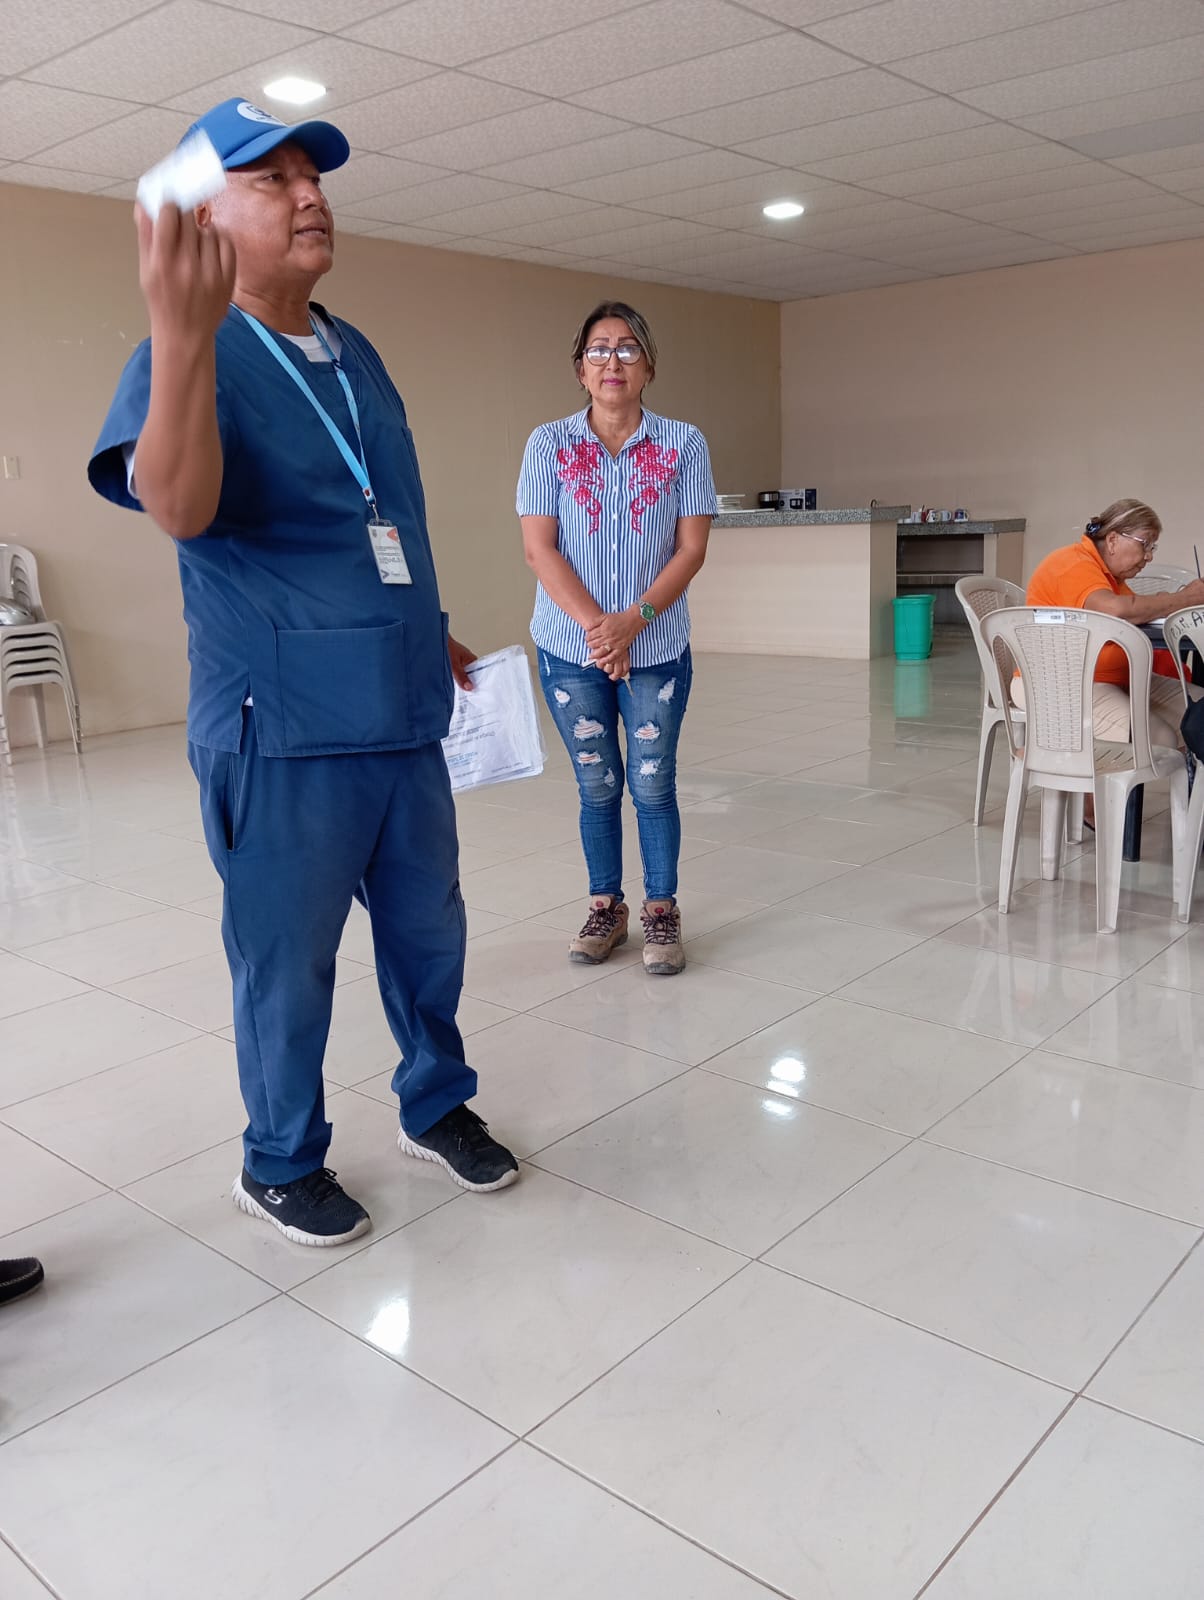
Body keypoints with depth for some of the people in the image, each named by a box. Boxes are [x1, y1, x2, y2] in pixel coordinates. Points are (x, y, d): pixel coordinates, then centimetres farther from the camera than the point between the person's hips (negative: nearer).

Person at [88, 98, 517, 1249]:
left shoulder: (355, 354, 13)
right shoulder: (190, 356, -10)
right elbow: (180, 509, -31)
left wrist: (429, 633, 24)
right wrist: (183, 334, -44)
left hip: (402, 714, 7)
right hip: (282, 731, -7)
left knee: (428, 933, 16)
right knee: (288, 960, 7)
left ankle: (436, 1105, 37)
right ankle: (280, 1163, 28)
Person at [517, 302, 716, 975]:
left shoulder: (683, 444, -1)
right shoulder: (550, 444, 0)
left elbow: (692, 548, -4)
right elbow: (539, 547, -5)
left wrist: (633, 620, -16)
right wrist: (595, 624, -16)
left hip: (657, 647, 0)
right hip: (571, 647, 1)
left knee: (653, 783, 5)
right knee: (597, 786, 10)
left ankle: (662, 911, 19)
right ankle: (607, 908, 25)